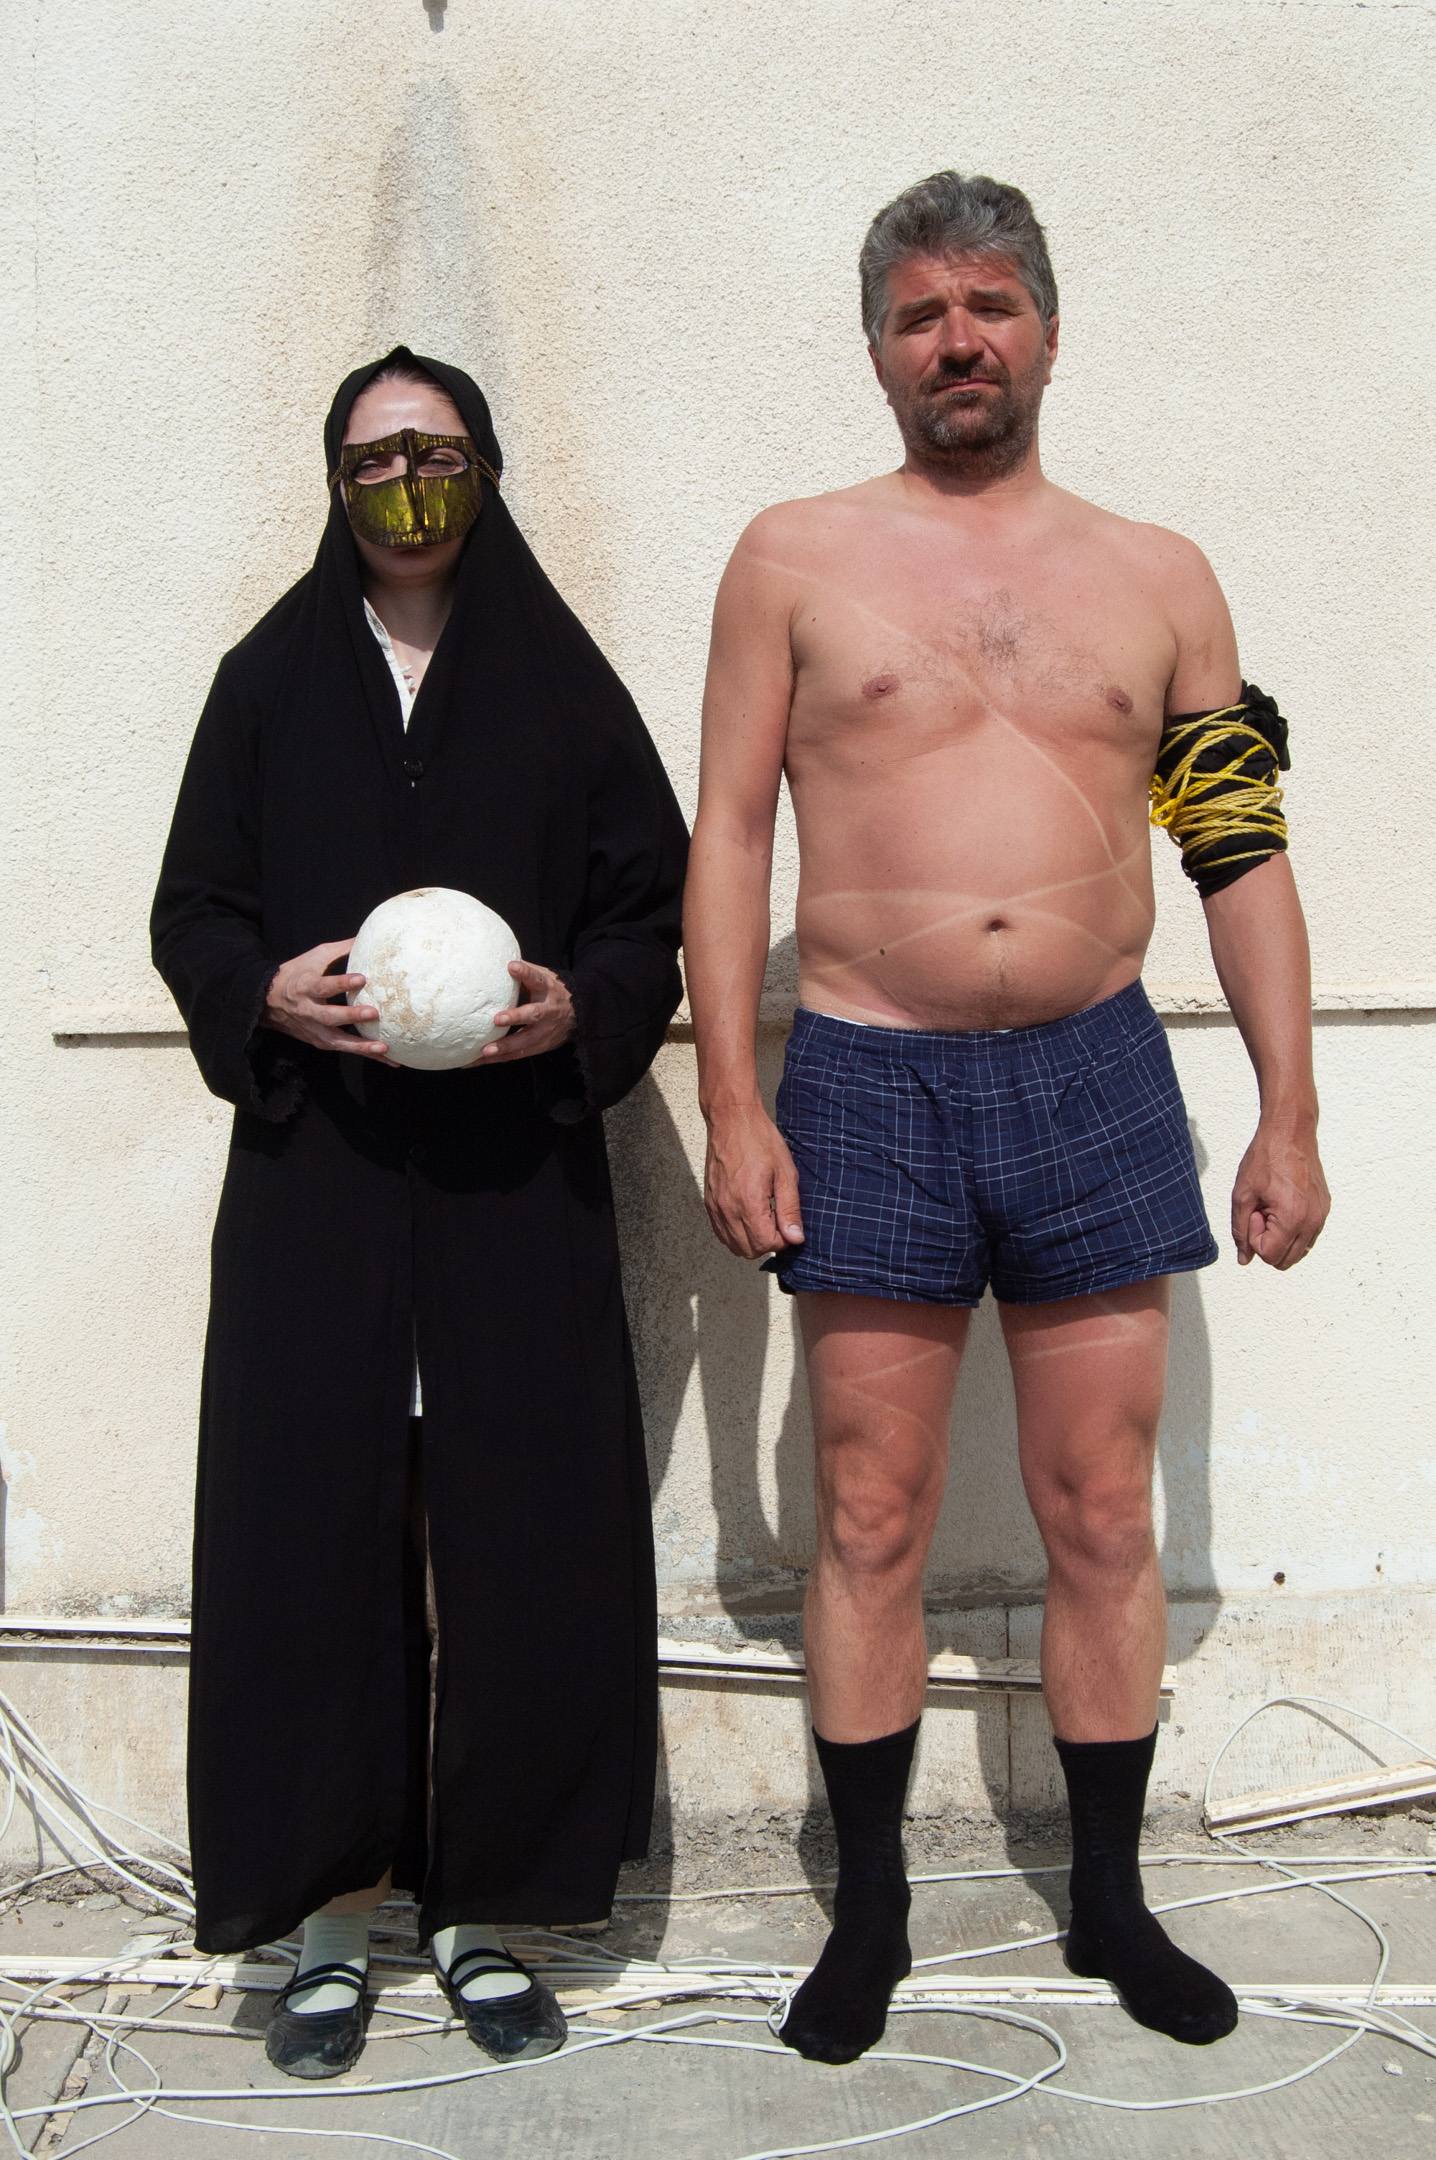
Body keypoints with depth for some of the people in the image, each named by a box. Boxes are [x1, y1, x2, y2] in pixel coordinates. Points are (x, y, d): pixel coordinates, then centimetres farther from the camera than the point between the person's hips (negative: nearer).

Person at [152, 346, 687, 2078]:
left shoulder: (560, 682, 9)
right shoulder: (269, 680, 11)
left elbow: (655, 899, 7)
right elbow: (193, 909, 9)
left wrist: (582, 1007, -12)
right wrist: (268, 993, -11)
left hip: (516, 1174, 0)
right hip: (314, 1165, 1)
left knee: (521, 1528, 0)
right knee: (315, 1525, -1)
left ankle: (483, 1908, 15)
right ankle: (333, 1910, 14)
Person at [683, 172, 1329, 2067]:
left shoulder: (1159, 578, 9)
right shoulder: (796, 559, 4)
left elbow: (1247, 857, 9)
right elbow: (730, 836, 1)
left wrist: (1291, 1114, 4)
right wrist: (733, 1104, -6)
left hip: (1097, 1077, 2)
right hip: (866, 1083, -1)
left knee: (1104, 1518, 8)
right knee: (872, 1520, 6)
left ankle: (1108, 1896, 26)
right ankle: (870, 1910, 23)